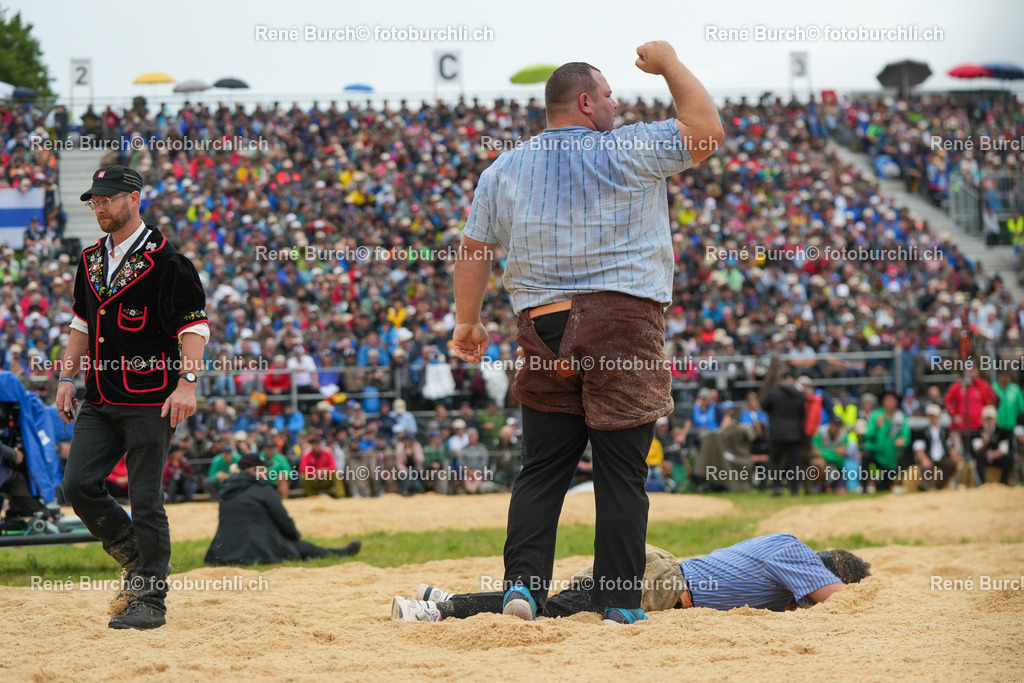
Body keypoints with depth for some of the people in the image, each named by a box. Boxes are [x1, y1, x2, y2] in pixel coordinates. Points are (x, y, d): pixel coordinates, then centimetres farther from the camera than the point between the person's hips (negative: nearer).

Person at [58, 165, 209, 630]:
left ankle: (149, 600, 2)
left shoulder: (166, 260, -8)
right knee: (78, 486, -2)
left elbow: (194, 325, -12)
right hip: (100, 401, 7)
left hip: (149, 402, -7)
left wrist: (187, 382, -22)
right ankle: (137, 560, 18)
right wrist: (67, 376, 15)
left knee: (145, 501, -5)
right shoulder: (92, 260, 15)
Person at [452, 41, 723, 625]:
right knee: (623, 471, -1)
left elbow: (474, 250, 13)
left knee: (542, 469, 9)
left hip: (543, 328, 4)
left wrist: (468, 320, 24)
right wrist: (669, 64, 10)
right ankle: (622, 602, -1)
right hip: (623, 321, -4)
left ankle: (524, 583, -2)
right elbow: (707, 131, -2)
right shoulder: (627, 152, -3)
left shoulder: (503, 172, 12)